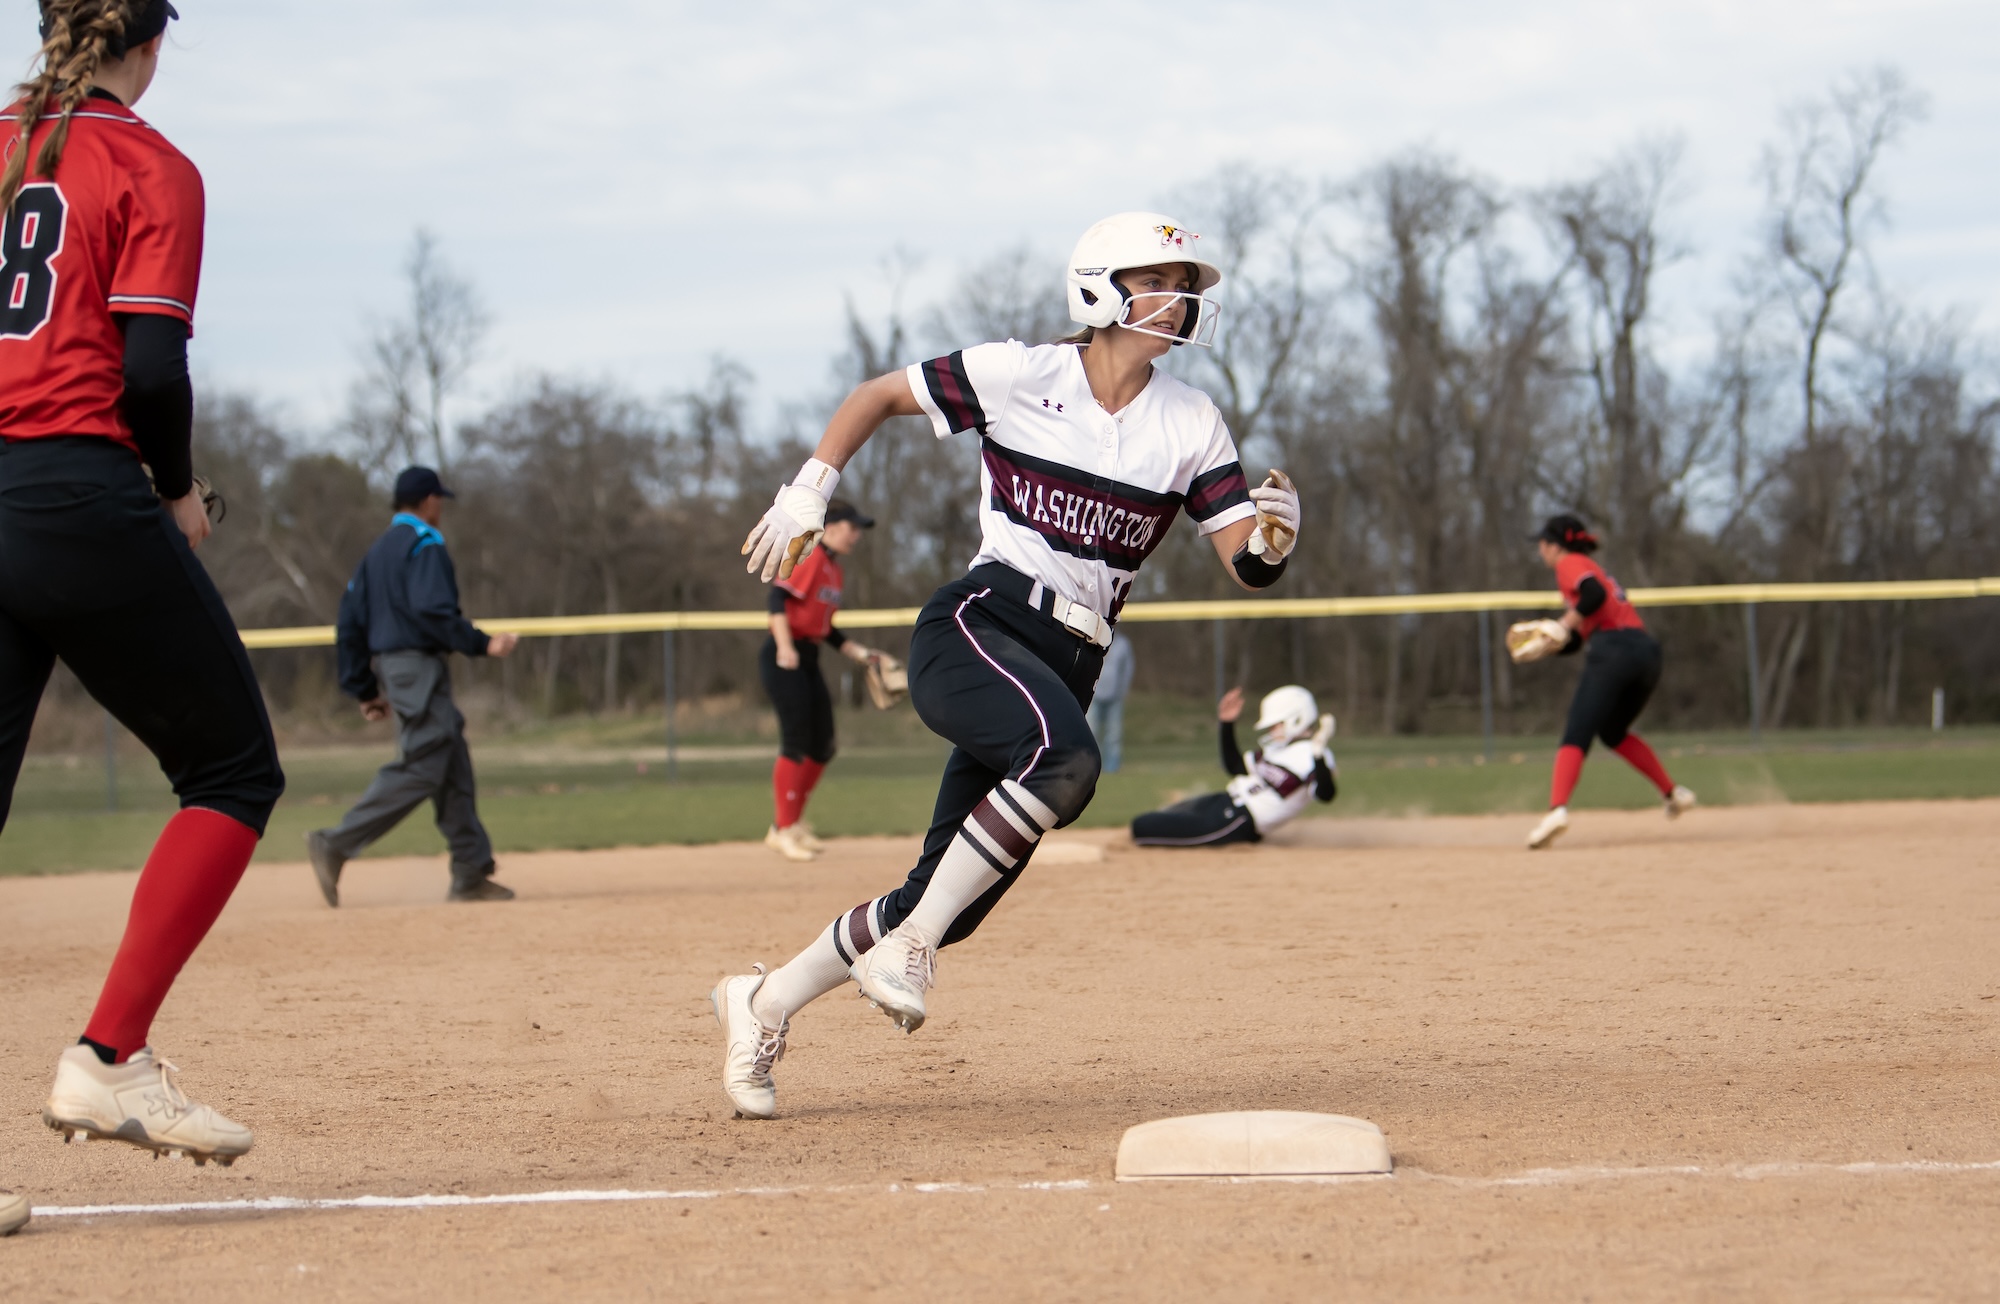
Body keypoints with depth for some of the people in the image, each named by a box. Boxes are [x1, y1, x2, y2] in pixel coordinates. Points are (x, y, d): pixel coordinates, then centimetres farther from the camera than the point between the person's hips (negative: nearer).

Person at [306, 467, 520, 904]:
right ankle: (335, 845, -17)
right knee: (419, 769, -12)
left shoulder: (378, 551, 19)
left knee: (454, 772, 9)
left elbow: (350, 622, 17)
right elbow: (431, 610, -22)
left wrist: (365, 688, 19)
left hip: (391, 666, 10)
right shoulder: (425, 544, -7)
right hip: (420, 664, -10)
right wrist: (481, 643, -18)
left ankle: (471, 875, 5)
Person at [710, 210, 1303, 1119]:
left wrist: (1271, 536, -21)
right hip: (974, 628, -5)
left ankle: (764, 1005, 22)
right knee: (1065, 761, -36)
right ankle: (905, 943, -23)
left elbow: (1245, 565, 2)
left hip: (1065, 666, 5)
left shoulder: (1191, 425, 7)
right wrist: (808, 495, -2)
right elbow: (877, 395, 9)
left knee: (951, 900, 2)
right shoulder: (1020, 376, -2)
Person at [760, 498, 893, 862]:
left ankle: (793, 822, 20)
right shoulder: (808, 556, -11)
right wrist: (785, 647, -31)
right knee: (796, 744, -10)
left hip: (808, 661, 10)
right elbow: (778, 596, -22)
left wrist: (859, 653, 15)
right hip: (784, 660, -10)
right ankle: (784, 830, -3)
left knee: (822, 747, 9)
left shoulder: (834, 570, 18)